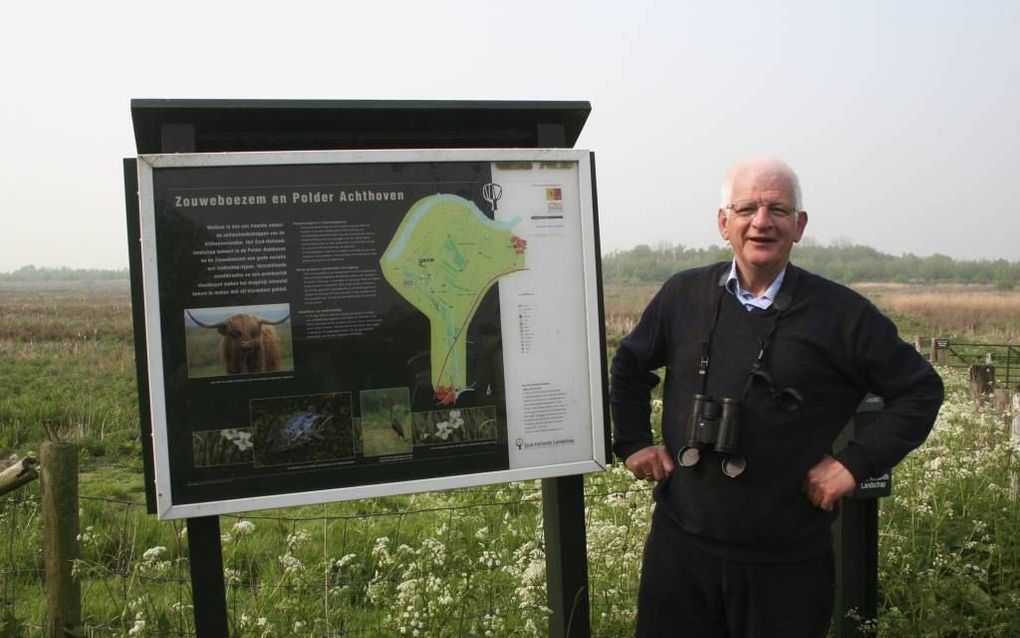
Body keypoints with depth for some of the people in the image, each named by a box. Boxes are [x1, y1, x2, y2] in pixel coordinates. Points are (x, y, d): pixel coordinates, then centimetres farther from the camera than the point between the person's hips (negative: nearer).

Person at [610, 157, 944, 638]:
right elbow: (629, 364, 17)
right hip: (680, 544, 2)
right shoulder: (683, 295, 1)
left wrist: (855, 462, -8)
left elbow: (920, 390, 1)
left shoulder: (841, 313, -6)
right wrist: (632, 443, 8)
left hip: (787, 562, -2)